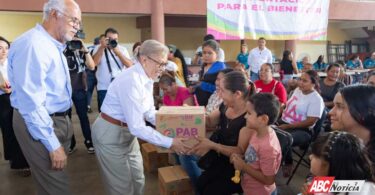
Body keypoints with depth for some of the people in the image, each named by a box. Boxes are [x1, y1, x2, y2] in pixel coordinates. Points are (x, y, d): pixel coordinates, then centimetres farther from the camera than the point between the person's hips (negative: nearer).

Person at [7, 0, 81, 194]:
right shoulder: (32, 44, -22)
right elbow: (32, 103, -27)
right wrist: (53, 145, -22)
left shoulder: (52, 45, 12)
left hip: (57, 119, 10)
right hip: (40, 126, -10)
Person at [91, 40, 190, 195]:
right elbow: (137, 127, -32)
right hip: (110, 133, -9)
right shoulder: (131, 81, -31)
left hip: (128, 130, 9)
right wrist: (169, 143, -29)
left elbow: (149, 112, 7)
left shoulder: (147, 78, -1)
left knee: (138, 180, 18)